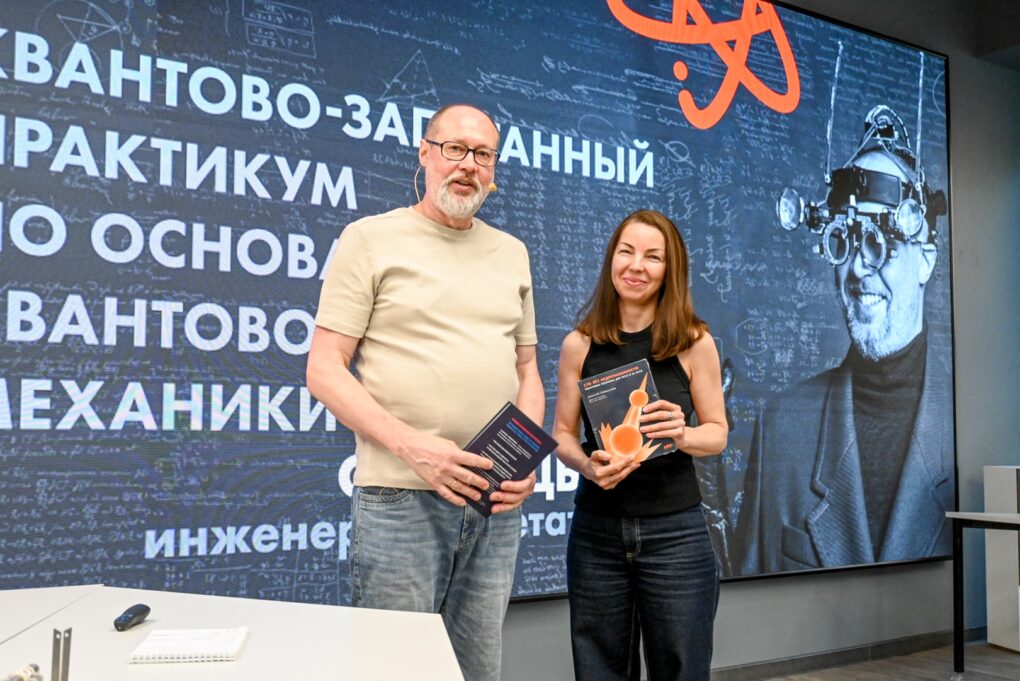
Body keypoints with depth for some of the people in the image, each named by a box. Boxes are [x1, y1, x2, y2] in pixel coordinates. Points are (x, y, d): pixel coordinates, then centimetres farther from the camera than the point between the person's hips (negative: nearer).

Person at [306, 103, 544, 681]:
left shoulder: (512, 253, 14)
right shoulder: (371, 239, 0)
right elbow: (324, 371, -5)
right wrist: (411, 446, -17)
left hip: (497, 502, 5)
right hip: (401, 496, -4)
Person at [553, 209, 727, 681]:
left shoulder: (695, 343, -4)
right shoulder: (580, 345, -1)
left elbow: (718, 433, 3)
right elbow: (562, 434, 6)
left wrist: (683, 435, -18)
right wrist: (586, 464, -15)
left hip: (675, 532, -1)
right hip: (595, 531, 2)